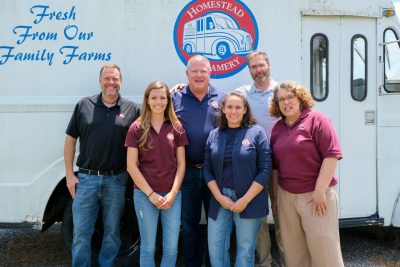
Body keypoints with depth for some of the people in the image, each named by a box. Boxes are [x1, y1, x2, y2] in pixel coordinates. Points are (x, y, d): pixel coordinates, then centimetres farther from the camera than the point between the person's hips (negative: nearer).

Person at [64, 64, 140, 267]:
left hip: (116, 180, 0)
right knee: (81, 232, 5)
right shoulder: (84, 105, 3)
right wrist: (69, 174, 1)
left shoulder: (132, 109, 2)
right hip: (86, 179, 0)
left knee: (112, 232, 13)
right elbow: (70, 140, 6)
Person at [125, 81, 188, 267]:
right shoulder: (137, 128, -3)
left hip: (172, 194, 2)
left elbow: (181, 164, 3)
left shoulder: (176, 128, 3)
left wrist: (173, 193, -7)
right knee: (148, 247, 8)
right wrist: (151, 194, -10)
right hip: (144, 194, -2)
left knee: (171, 248, 8)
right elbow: (131, 166, -6)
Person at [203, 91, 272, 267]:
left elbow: (265, 170, -8)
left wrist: (245, 200, -12)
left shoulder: (256, 133, -3)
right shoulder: (214, 135, 9)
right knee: (215, 248, 5)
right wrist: (220, 197, -6)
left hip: (249, 201, -3)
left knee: (245, 250, 5)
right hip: (220, 199, 3)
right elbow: (208, 170, 7)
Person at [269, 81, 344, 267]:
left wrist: (320, 191, -17)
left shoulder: (316, 120, -6)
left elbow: (332, 155, -14)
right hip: (286, 196, 6)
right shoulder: (277, 128, 11)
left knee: (323, 248, 0)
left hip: (315, 195, -5)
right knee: (293, 249, 13)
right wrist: (275, 196, 14)